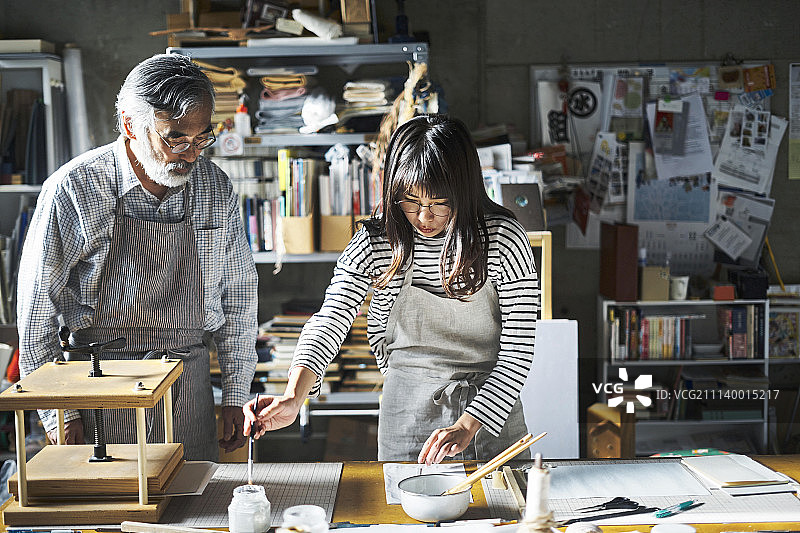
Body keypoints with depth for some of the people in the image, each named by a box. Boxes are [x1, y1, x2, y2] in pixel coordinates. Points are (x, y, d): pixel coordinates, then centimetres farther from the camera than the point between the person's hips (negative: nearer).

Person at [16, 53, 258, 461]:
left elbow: (237, 292, 9)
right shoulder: (74, 188, -11)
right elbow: (36, 307, -6)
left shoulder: (216, 189, 1)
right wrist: (57, 412, -6)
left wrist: (235, 396, 7)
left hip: (189, 390, 3)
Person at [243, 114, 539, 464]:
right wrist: (292, 398, -38)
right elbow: (330, 322, -20)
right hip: (407, 415, 0)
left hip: (490, 408, 0)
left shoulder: (504, 238, -14)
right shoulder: (374, 243, -11)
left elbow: (518, 350, -15)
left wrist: (465, 428, -25)